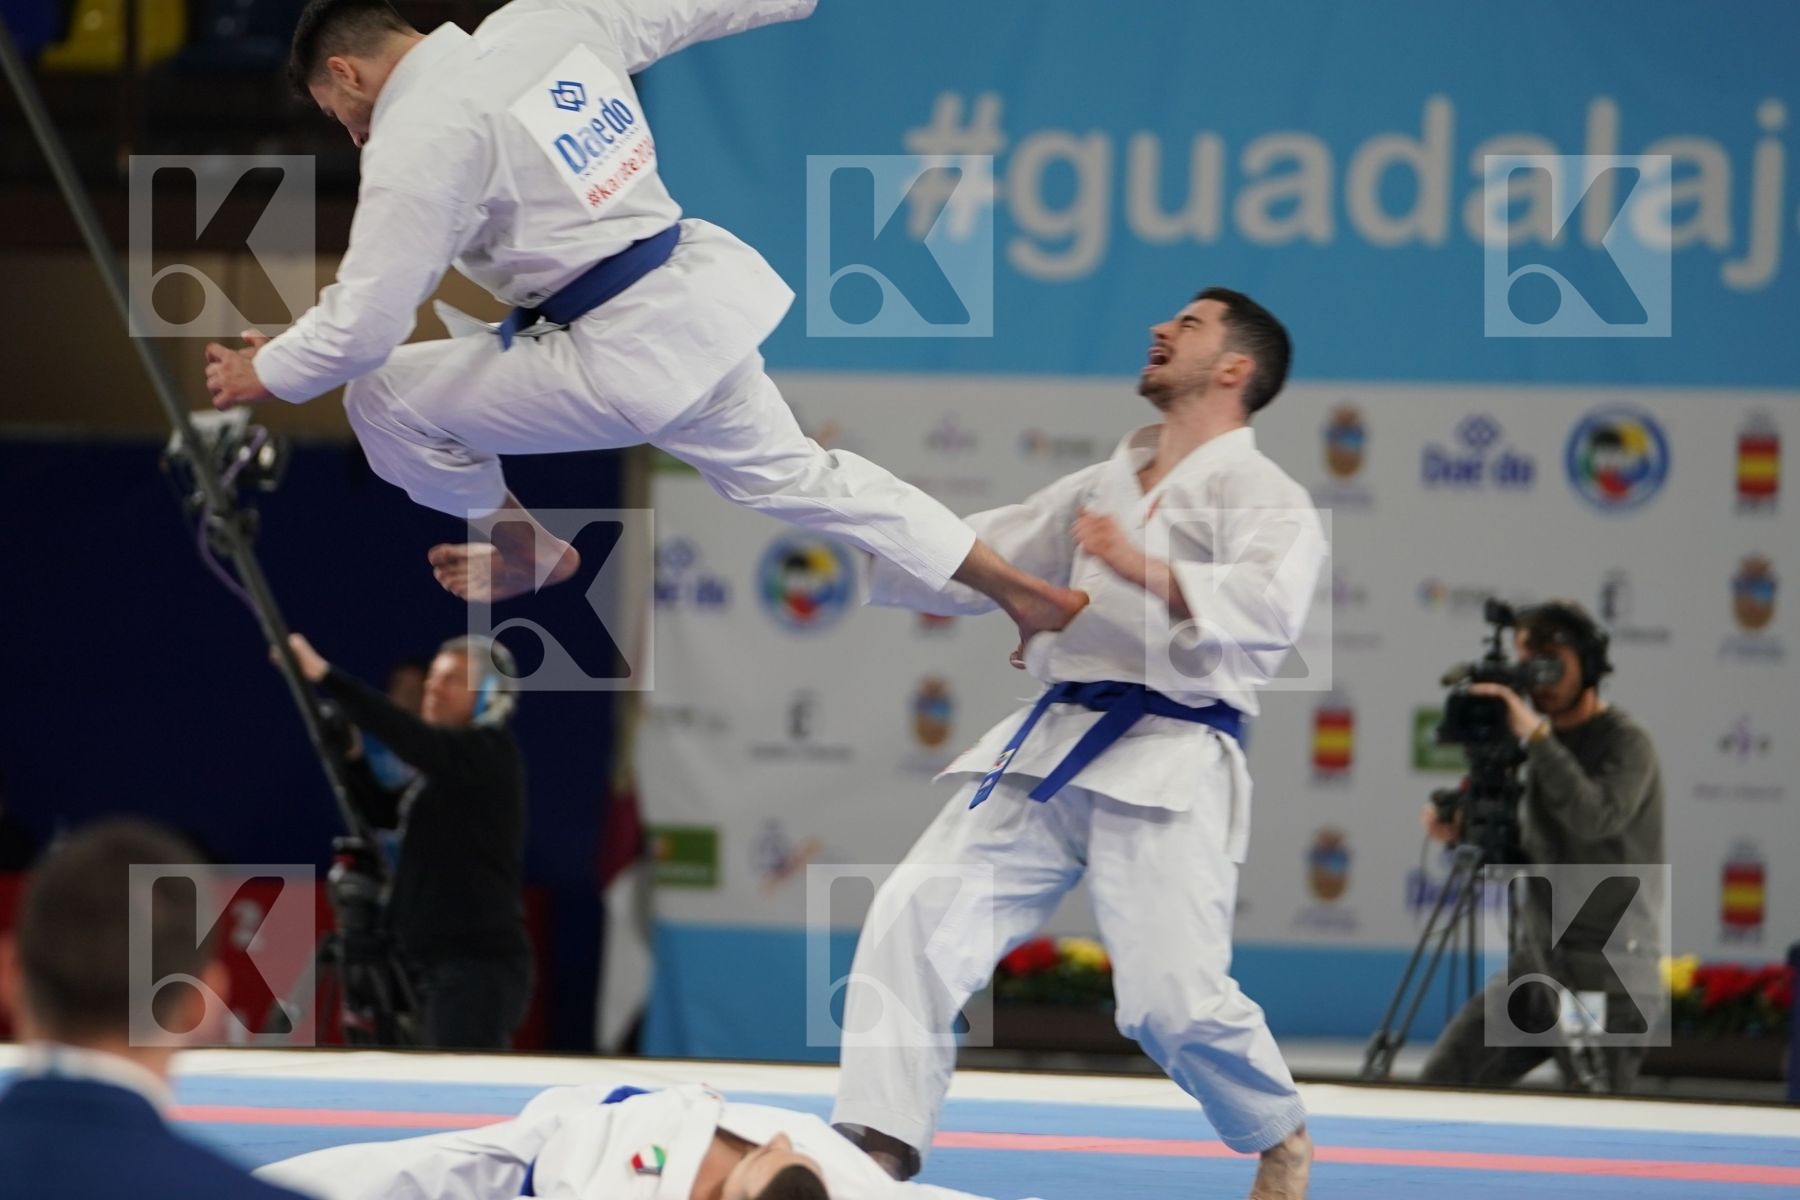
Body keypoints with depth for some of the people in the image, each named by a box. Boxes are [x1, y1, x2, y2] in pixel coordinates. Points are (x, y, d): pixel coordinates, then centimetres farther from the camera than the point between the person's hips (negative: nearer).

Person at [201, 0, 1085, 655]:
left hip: (623, 357, -8)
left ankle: (528, 553, 27)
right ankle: (1027, 595, 27)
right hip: (697, 302, 9)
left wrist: (264, 377, 1)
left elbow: (364, 325, -17)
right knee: (786, 472, 25)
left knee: (382, 398, 2)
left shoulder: (416, 138, -17)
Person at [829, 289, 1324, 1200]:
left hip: (1168, 765, -6)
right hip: (1048, 750, 7)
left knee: (1173, 1000, -11)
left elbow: (1269, 605, -21)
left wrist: (1144, 570, -38)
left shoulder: (1262, 497, 0)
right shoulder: (1102, 488, 24)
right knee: (914, 917, -11)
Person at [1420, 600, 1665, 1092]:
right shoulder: (1549, 743, 12)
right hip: (1538, 957, 8)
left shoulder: (1626, 743, -10)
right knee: (1444, 1079, 0)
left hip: (1604, 976, -8)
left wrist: (1536, 737, -29)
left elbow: (1595, 817, -29)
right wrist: (1465, 831, 1)